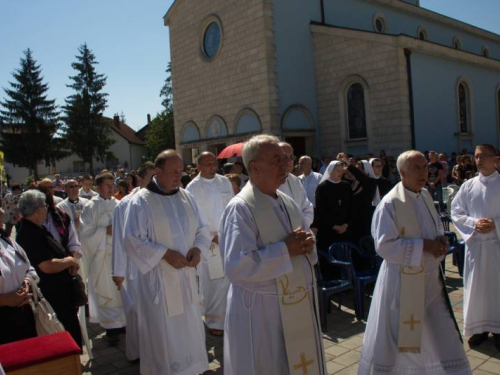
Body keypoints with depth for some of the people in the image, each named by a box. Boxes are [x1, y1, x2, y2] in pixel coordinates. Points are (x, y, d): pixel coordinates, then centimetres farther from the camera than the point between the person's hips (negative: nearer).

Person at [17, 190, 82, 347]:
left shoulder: (36, 229, 8)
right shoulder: (29, 234, -24)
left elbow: (55, 253, 18)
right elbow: (48, 266, -31)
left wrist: (70, 261, -1)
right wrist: (69, 261, -14)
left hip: (61, 291, 10)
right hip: (54, 297, -10)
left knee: (72, 329, 23)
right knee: (70, 336, 3)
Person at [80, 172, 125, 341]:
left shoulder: (119, 205, 6)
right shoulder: (90, 207, -2)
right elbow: (85, 230, -7)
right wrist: (105, 231, -16)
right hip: (101, 254, -3)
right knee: (105, 291, 2)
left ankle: (120, 321, 24)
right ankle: (110, 325, 14)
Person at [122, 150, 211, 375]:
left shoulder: (187, 197, 4)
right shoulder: (141, 200, -12)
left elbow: (202, 229, 9)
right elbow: (132, 239, -14)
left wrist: (198, 248, -11)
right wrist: (165, 254, -20)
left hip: (186, 274, 5)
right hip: (158, 277, -5)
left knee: (189, 326, 17)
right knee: (163, 331, 7)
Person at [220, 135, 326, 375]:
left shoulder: (288, 203, 8)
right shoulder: (240, 208, -18)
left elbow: (304, 242, 17)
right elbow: (237, 267, -26)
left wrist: (306, 244, -7)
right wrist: (285, 249, -22)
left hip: (298, 305, 8)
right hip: (261, 312, -7)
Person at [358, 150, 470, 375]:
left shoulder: (426, 196, 6)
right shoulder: (390, 203, -17)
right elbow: (384, 245, -19)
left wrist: (440, 240, -3)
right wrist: (423, 246, -21)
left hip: (430, 277, 7)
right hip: (402, 280, -7)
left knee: (442, 334, 15)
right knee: (397, 338, 7)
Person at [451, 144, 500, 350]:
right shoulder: (468, 186, 3)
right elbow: (456, 213, 4)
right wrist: (474, 223, -12)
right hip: (475, 243, 1)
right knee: (476, 286, 6)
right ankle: (479, 327, 21)